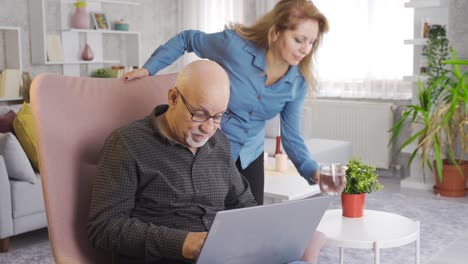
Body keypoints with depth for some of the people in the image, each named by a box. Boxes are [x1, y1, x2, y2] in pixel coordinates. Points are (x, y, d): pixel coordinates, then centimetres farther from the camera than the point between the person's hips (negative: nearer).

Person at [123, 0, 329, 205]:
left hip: (251, 156, 4)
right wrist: (148, 68, -9)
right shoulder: (234, 45, -24)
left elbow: (291, 135, -6)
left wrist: (312, 171, -22)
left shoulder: (298, 81, -11)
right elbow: (186, 39, -7)